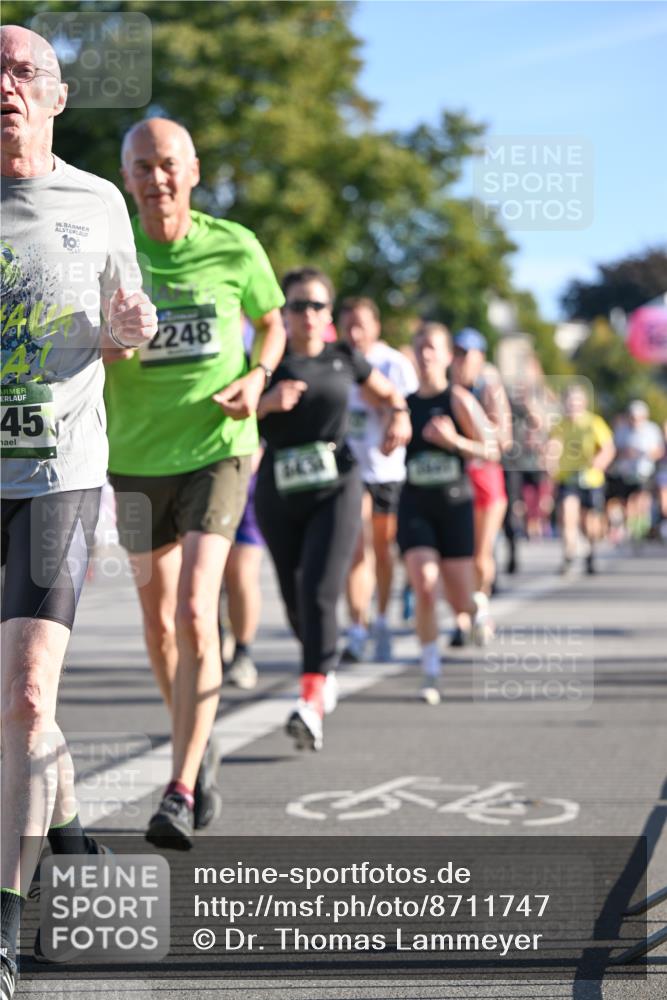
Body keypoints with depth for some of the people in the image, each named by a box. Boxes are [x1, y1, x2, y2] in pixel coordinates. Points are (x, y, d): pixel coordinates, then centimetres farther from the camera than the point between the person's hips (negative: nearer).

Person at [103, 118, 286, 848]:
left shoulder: (234, 248, -6)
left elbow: (271, 323, 12)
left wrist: (257, 377, -8)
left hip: (216, 449, -2)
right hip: (136, 458, 2)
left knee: (195, 615, -16)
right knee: (159, 624, 13)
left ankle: (179, 793, -13)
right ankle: (197, 748, 38)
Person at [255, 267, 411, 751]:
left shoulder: (344, 359, 6)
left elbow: (388, 391, 22)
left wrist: (399, 415, 1)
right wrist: (267, 402, -21)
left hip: (335, 490, -1)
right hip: (279, 496, 2)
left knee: (319, 590, -19)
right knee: (295, 600, 11)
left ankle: (312, 702, -25)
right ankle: (324, 672, 39)